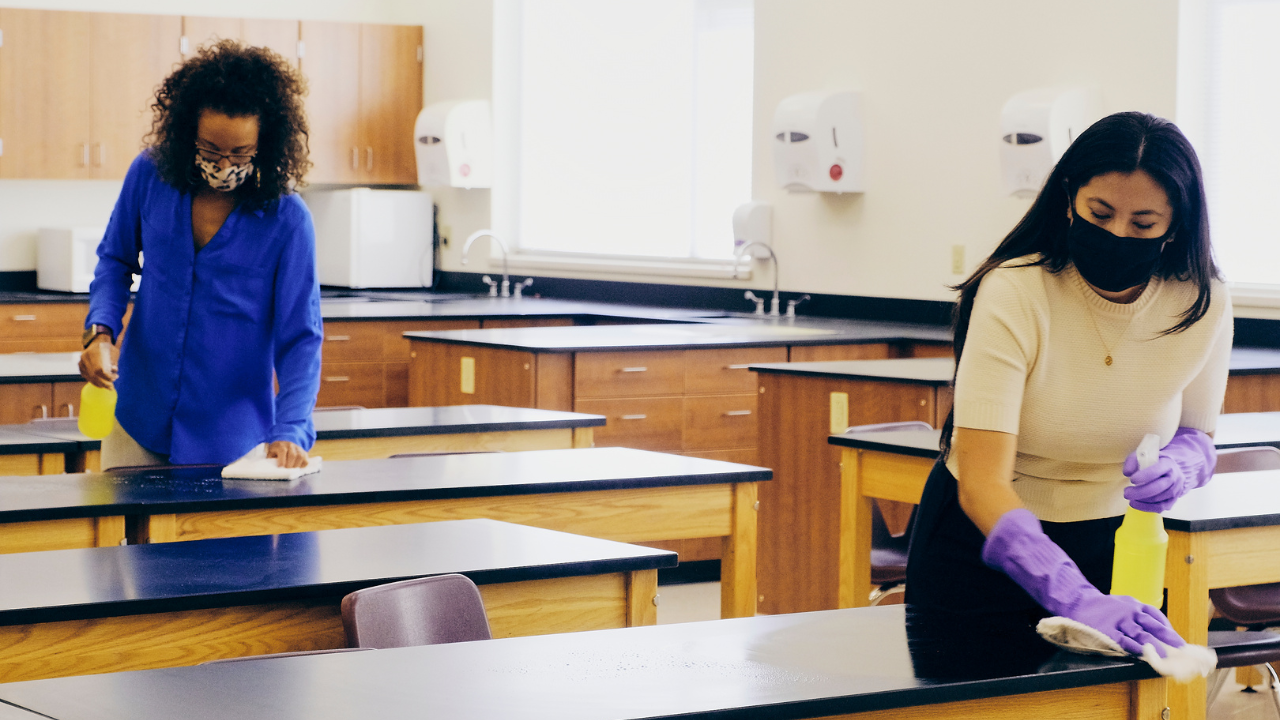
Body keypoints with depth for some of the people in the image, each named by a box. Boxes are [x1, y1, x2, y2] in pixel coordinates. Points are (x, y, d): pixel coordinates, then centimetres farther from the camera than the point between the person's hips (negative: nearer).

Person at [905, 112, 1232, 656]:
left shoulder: (1203, 305, -13)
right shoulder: (1013, 294, -25)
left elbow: (1195, 433, 5)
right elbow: (981, 485, -32)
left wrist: (1179, 466, -21)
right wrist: (1077, 599, -46)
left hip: (1110, 547, 3)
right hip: (981, 545, -3)